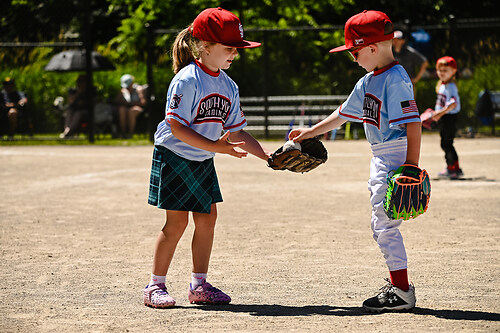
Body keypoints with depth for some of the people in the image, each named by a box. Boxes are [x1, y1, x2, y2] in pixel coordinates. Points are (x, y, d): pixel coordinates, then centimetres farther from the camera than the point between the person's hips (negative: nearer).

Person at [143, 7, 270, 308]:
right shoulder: (187, 80, -19)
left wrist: (267, 155, -2)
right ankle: (156, 286, 2)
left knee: (207, 217, 5)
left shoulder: (228, 86, 4)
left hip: (203, 162, 7)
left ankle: (200, 285, 15)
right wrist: (215, 146, -29)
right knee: (177, 221, -8)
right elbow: (177, 128, -23)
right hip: (174, 157, -7)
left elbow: (236, 131, 7)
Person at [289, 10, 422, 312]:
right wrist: (311, 132, 31)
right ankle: (398, 283, 24)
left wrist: (411, 166, -27)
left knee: (386, 224, -9)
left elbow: (413, 123, -22)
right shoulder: (368, 82, 13)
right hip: (380, 159, 10)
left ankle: (402, 292, -4)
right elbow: (344, 114, 25)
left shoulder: (396, 79, -17)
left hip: (397, 157, -10)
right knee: (381, 225, 16)